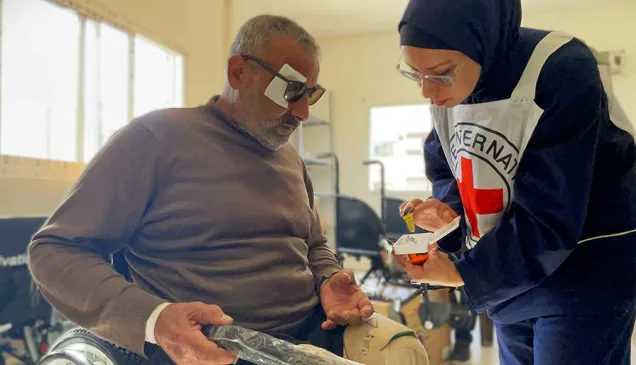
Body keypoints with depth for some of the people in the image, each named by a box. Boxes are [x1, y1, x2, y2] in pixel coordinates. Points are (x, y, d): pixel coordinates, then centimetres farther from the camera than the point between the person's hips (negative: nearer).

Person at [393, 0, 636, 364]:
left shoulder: (563, 73, -26)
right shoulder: (448, 86, -6)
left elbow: (551, 218, -27)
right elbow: (446, 169, 6)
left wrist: (464, 272, -24)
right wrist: (449, 211, -15)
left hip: (584, 267, -6)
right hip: (509, 270, 7)